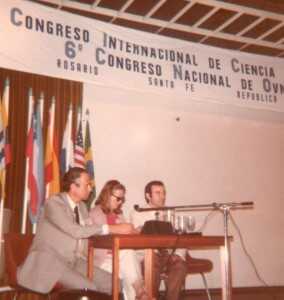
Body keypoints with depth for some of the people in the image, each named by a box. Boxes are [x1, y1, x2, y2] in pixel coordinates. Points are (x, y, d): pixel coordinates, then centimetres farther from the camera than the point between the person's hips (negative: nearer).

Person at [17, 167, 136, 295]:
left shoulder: (82, 206, 11)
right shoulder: (54, 203, -14)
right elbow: (75, 231, -25)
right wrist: (111, 228, -24)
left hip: (74, 261, 8)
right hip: (49, 260, -7)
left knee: (113, 284, -8)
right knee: (89, 289, -27)